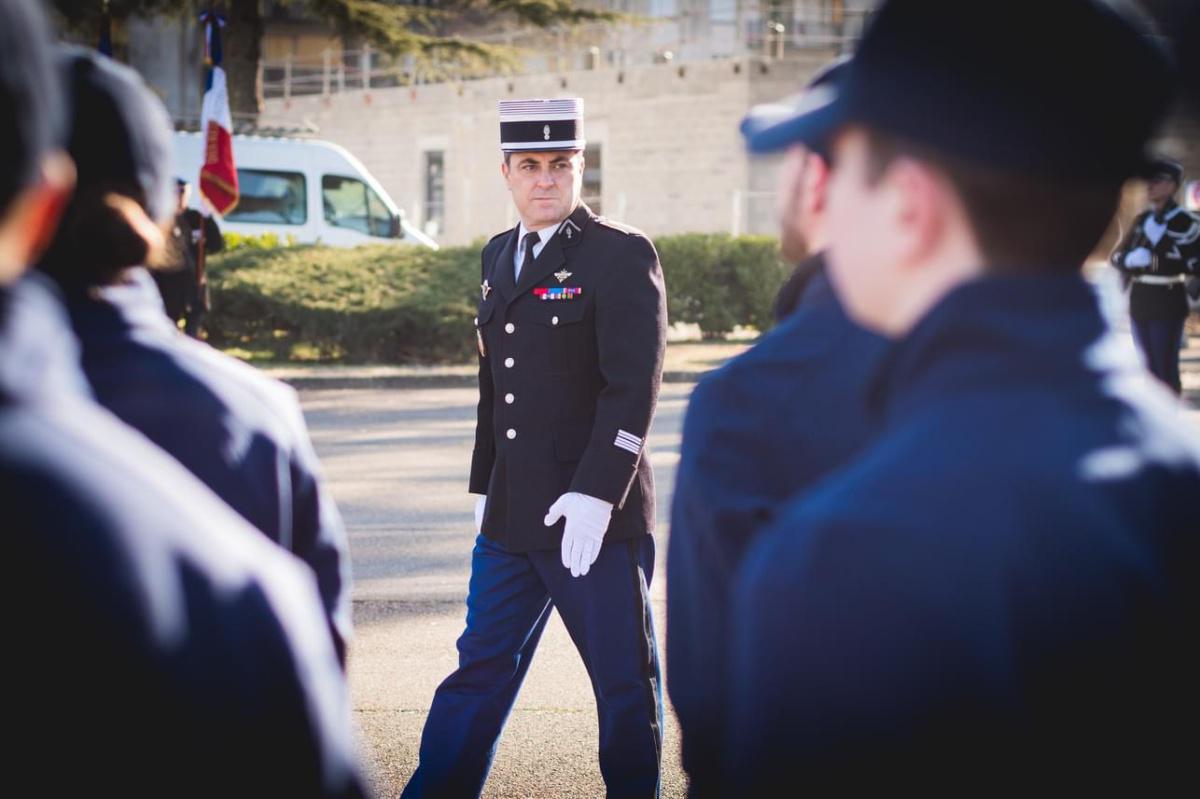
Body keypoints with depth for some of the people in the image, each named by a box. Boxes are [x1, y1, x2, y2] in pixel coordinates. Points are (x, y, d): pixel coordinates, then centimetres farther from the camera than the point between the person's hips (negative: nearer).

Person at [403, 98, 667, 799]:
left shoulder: (623, 256, -9)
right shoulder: (500, 256, 14)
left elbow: (634, 385, -16)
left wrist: (596, 493, -22)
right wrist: (485, 484, 18)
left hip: (598, 513, -6)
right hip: (512, 517, 7)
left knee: (625, 682, 4)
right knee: (481, 670, 11)